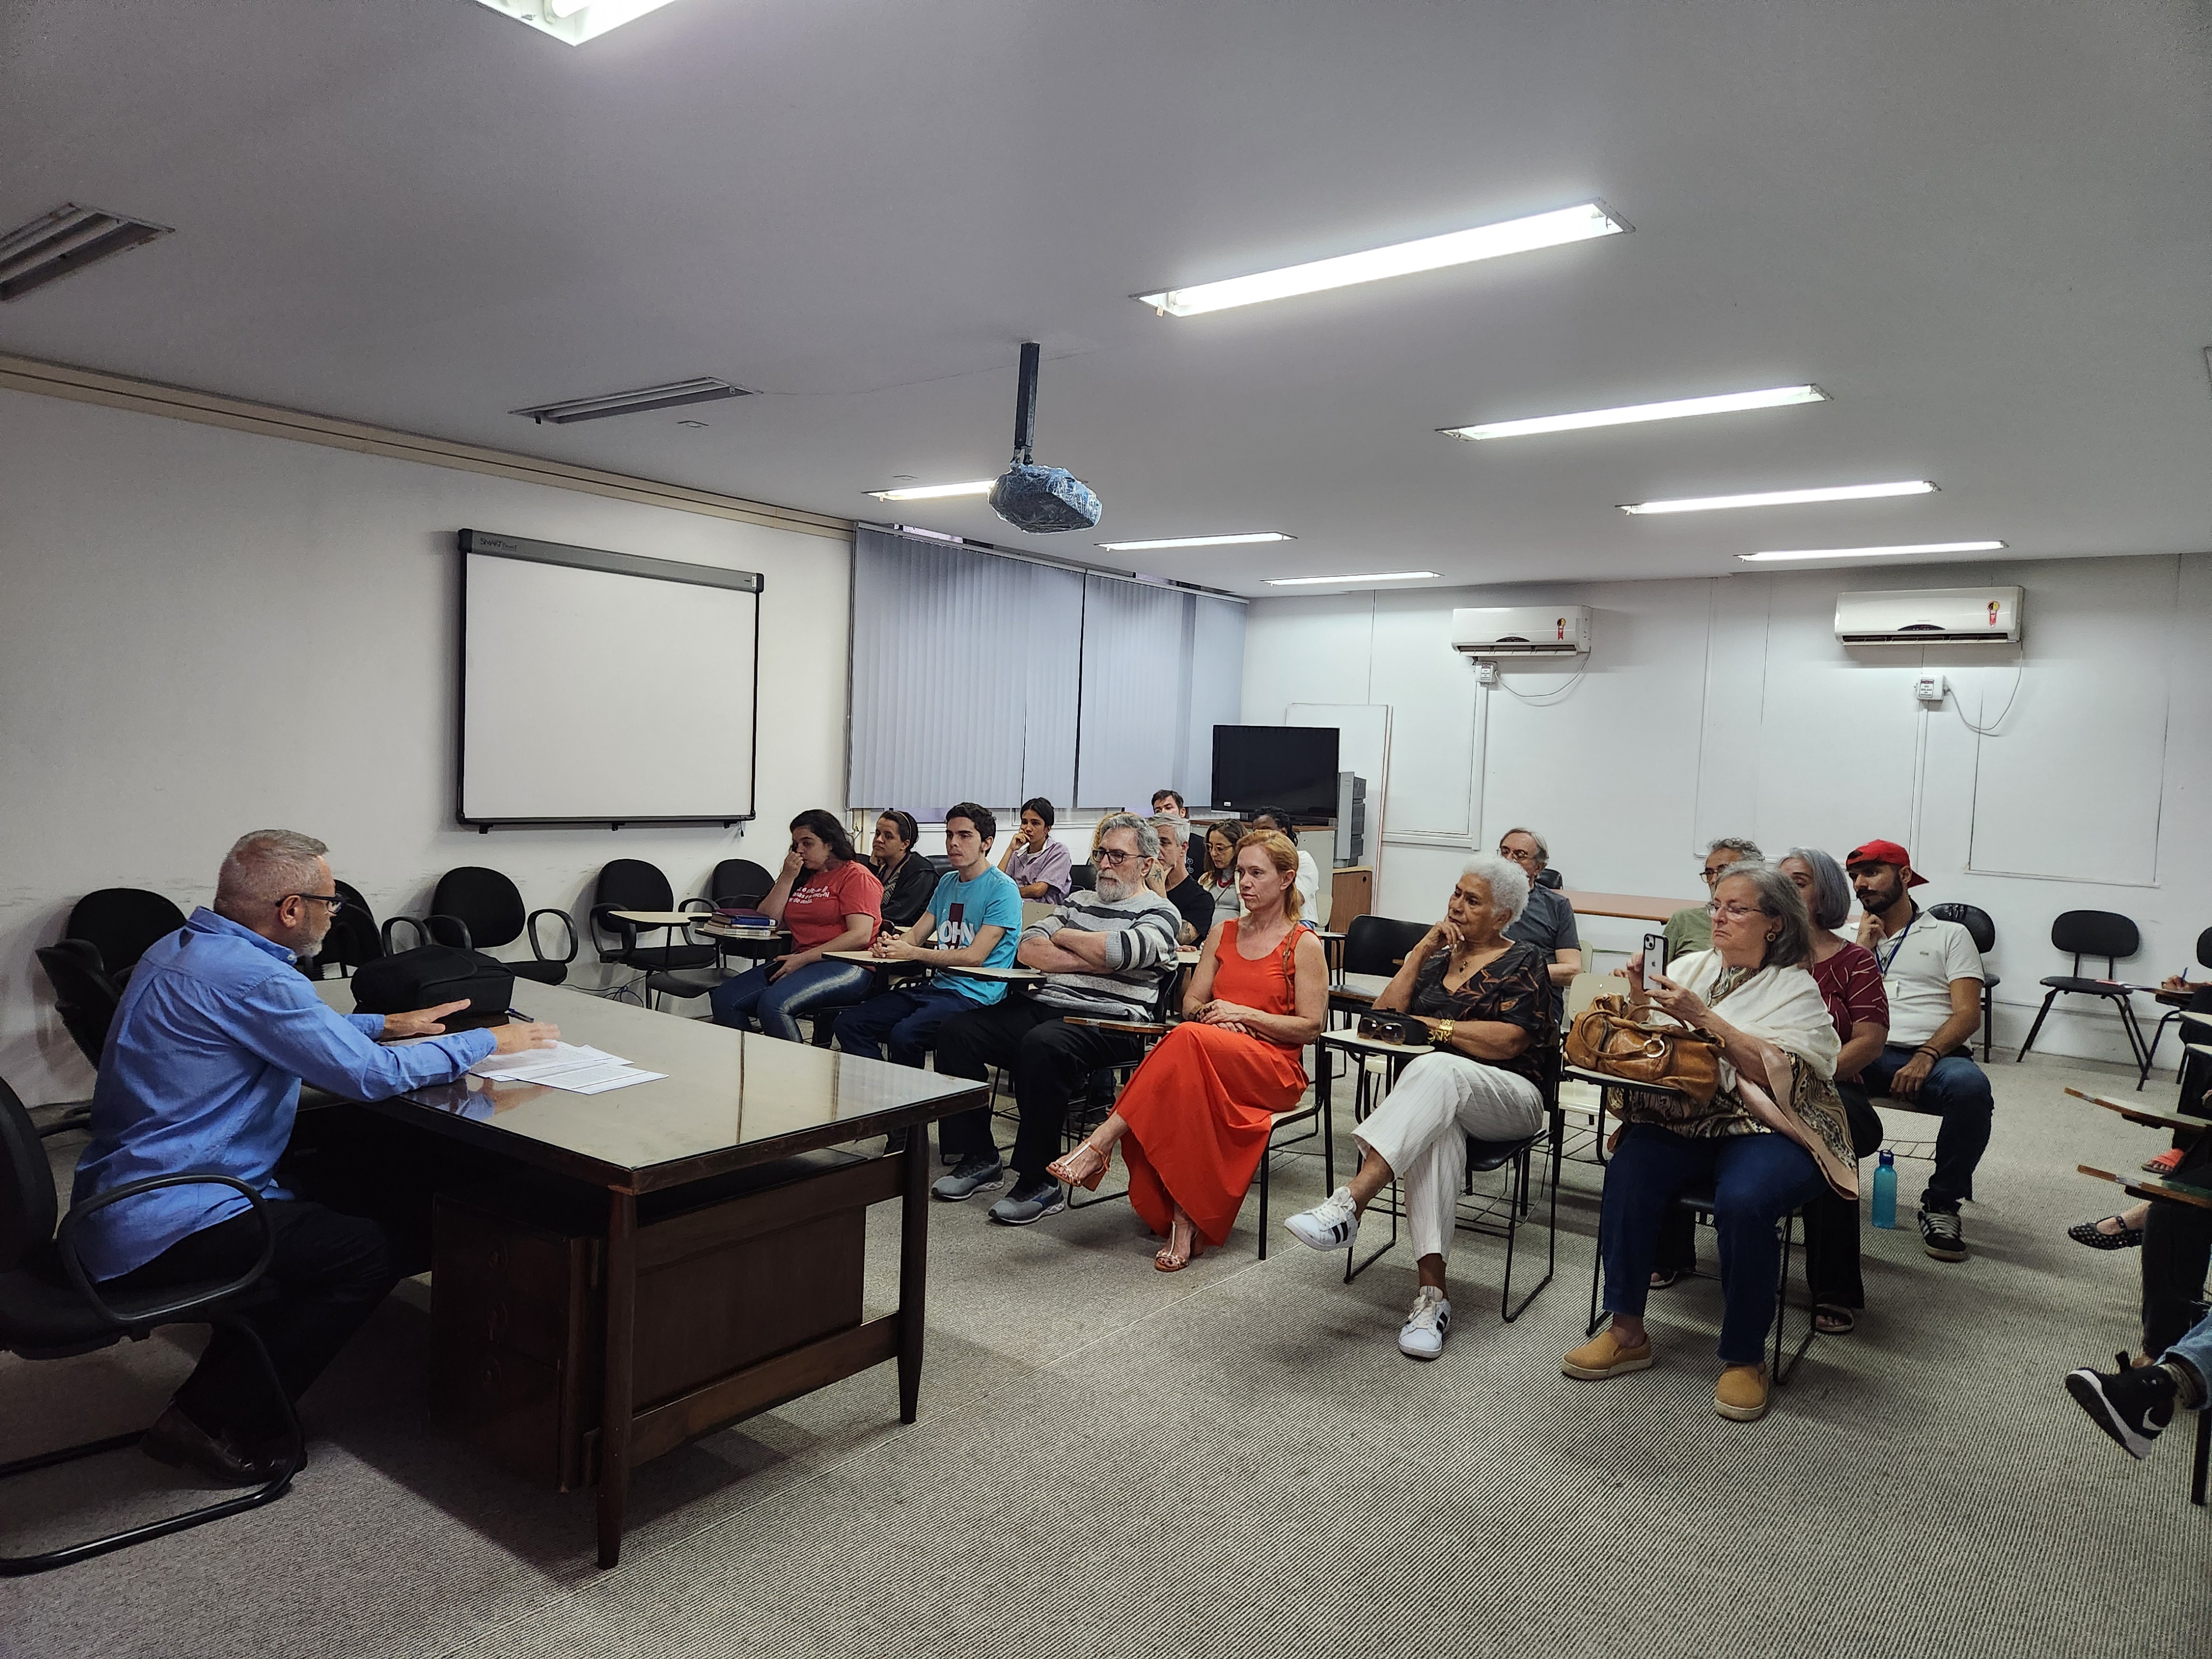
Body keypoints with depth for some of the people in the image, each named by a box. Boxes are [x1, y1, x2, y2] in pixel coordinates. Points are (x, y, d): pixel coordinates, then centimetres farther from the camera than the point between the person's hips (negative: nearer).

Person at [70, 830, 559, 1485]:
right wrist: (488, 1043, -11)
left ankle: (214, 1403, 23)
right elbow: (373, 1074, -23)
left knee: (319, 1206, 23)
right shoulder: (251, 978, -24)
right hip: (159, 1230, -11)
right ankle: (215, 1424, 1)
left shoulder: (178, 950, 9)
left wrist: (387, 1023, 21)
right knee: (373, 1252, -6)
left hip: (111, 1204, 11)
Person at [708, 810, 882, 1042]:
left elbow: (860, 936, -12)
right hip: (800, 964, 8)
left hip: (845, 967, -8)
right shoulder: (802, 876, 22)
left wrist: (804, 958, -16)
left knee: (774, 1003, -33)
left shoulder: (856, 875, 1)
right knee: (724, 999, -11)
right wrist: (787, 877, 5)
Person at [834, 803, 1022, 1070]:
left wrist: (911, 953, -19)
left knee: (904, 1035, -33)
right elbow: (916, 934, 16)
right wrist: (888, 946, -8)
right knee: (849, 1023, -7)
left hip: (975, 995, -8)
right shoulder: (947, 882, 18)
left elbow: (975, 957, -16)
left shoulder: (1002, 889, -8)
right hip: (936, 985, 8)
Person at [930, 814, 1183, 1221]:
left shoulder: (1159, 913, 4)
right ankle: (978, 1157, -2)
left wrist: (1064, 936, 0)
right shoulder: (1080, 902, 24)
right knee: (958, 1030, -11)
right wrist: (1088, 960, -5)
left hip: (1106, 1023, -7)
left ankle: (1040, 1182, -24)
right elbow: (1027, 948, 10)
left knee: (1042, 1044, -37)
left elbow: (1118, 950, -19)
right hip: (1043, 1005, 7)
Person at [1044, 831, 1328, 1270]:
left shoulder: (1304, 946, 4)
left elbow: (1311, 1026, -2)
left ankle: (1101, 1143, -36)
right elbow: (1191, 1002, 17)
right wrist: (1211, 1015, -7)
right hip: (1210, 1057, 4)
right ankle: (1183, 1221, -33)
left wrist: (1243, 1014, -11)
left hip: (1274, 1068, -4)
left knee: (1188, 1041, -36)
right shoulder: (1222, 933, 20)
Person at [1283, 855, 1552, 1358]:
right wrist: (1421, 951, 6)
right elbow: (1383, 1016, 11)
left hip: (1506, 1097, -3)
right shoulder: (1437, 958, 23)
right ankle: (1432, 1291, -43)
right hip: (1438, 1092, 3)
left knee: (1435, 1070, -39)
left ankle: (1348, 1203, -51)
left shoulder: (1524, 962, 8)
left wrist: (1435, 1026, -4)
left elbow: (1509, 1041, -8)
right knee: (1436, 1128, -37)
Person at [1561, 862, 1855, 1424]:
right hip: (1683, 1117, 4)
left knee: (1744, 1201, -33)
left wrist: (1704, 1018, -21)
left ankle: (1745, 1359, -12)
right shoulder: (1691, 967, 14)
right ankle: (1627, 1331, -11)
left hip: (1766, 1129, -3)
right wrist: (1640, 998, -8)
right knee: (1628, 1173, -26)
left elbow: (1779, 1072, -15)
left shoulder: (1796, 988, 1)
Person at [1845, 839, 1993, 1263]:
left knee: (1970, 1086, -37)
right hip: (1863, 1054, 1)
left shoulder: (1949, 935, 15)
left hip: (1931, 1056, -1)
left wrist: (1927, 1056, -16)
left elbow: (1968, 1014, 2)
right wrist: (1864, 947, 4)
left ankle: (1941, 1204, -15)